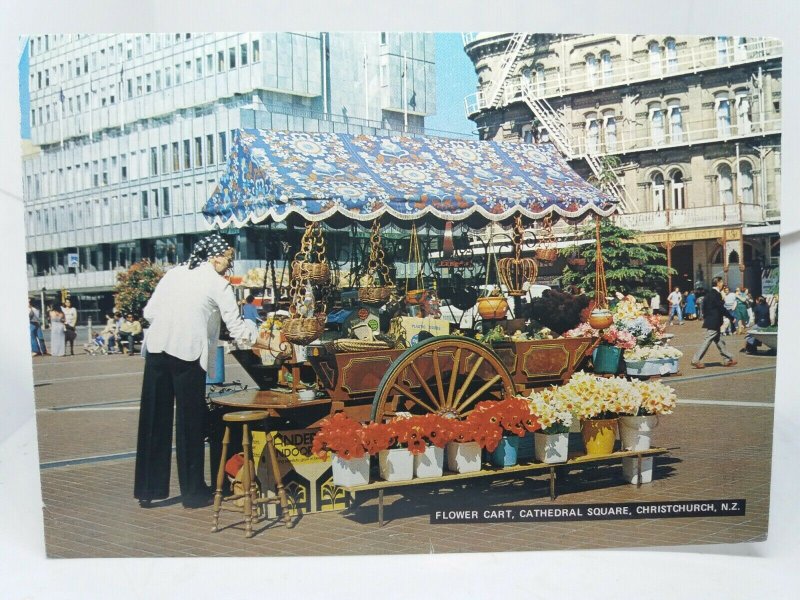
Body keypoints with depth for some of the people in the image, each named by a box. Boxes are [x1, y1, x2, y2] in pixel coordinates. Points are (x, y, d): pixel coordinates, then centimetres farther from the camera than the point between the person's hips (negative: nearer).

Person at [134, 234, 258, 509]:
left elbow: (149, 312, 12)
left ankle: (147, 490, 18)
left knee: (153, 420, 10)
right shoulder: (218, 284, 1)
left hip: (157, 350, 5)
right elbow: (236, 327, 3)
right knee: (190, 424, 5)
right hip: (188, 355, -4)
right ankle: (192, 492, 14)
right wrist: (260, 332, 18)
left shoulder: (174, 273, 14)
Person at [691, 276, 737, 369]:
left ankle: (727, 360, 22)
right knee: (706, 342, -6)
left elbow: (704, 307, 16)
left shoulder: (709, 293, 12)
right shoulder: (716, 294, -17)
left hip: (710, 322, 10)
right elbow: (721, 308, -17)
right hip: (713, 323, -10)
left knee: (720, 341, 15)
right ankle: (695, 360, -5)